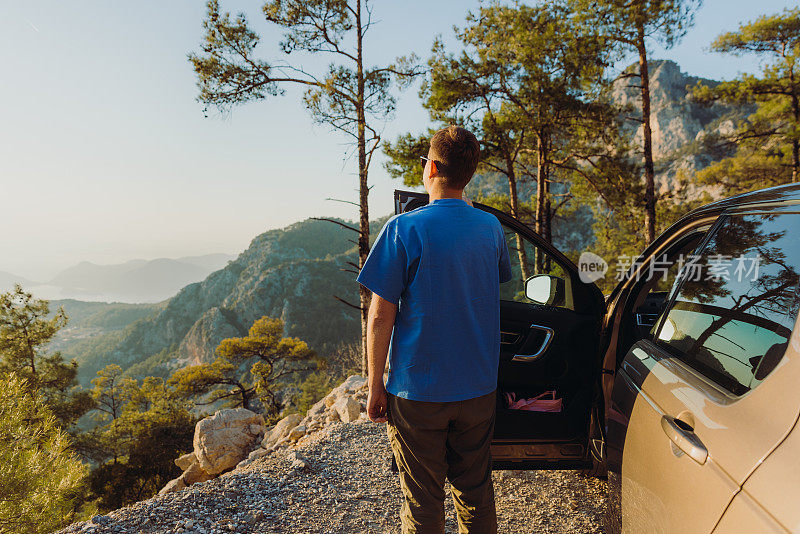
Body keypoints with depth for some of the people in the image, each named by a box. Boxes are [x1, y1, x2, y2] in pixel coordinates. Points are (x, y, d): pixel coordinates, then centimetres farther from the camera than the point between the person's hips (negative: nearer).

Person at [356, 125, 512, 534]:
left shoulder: (405, 229, -14)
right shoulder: (491, 227, 1)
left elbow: (381, 316, -14)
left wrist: (375, 385, -4)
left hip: (418, 392, -4)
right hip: (478, 388, 5)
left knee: (422, 500, 13)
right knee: (475, 492, 20)